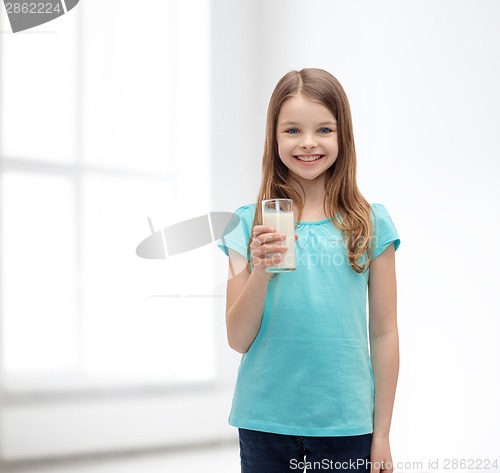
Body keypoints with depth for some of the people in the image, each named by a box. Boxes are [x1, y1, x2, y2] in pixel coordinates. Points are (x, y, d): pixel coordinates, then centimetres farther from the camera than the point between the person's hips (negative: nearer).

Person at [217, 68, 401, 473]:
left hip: (345, 425, 0)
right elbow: (239, 340, 0)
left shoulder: (371, 224, 1)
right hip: (265, 423, 0)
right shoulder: (249, 224, 1)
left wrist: (381, 436, 2)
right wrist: (260, 270, -16)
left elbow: (384, 334, 3)